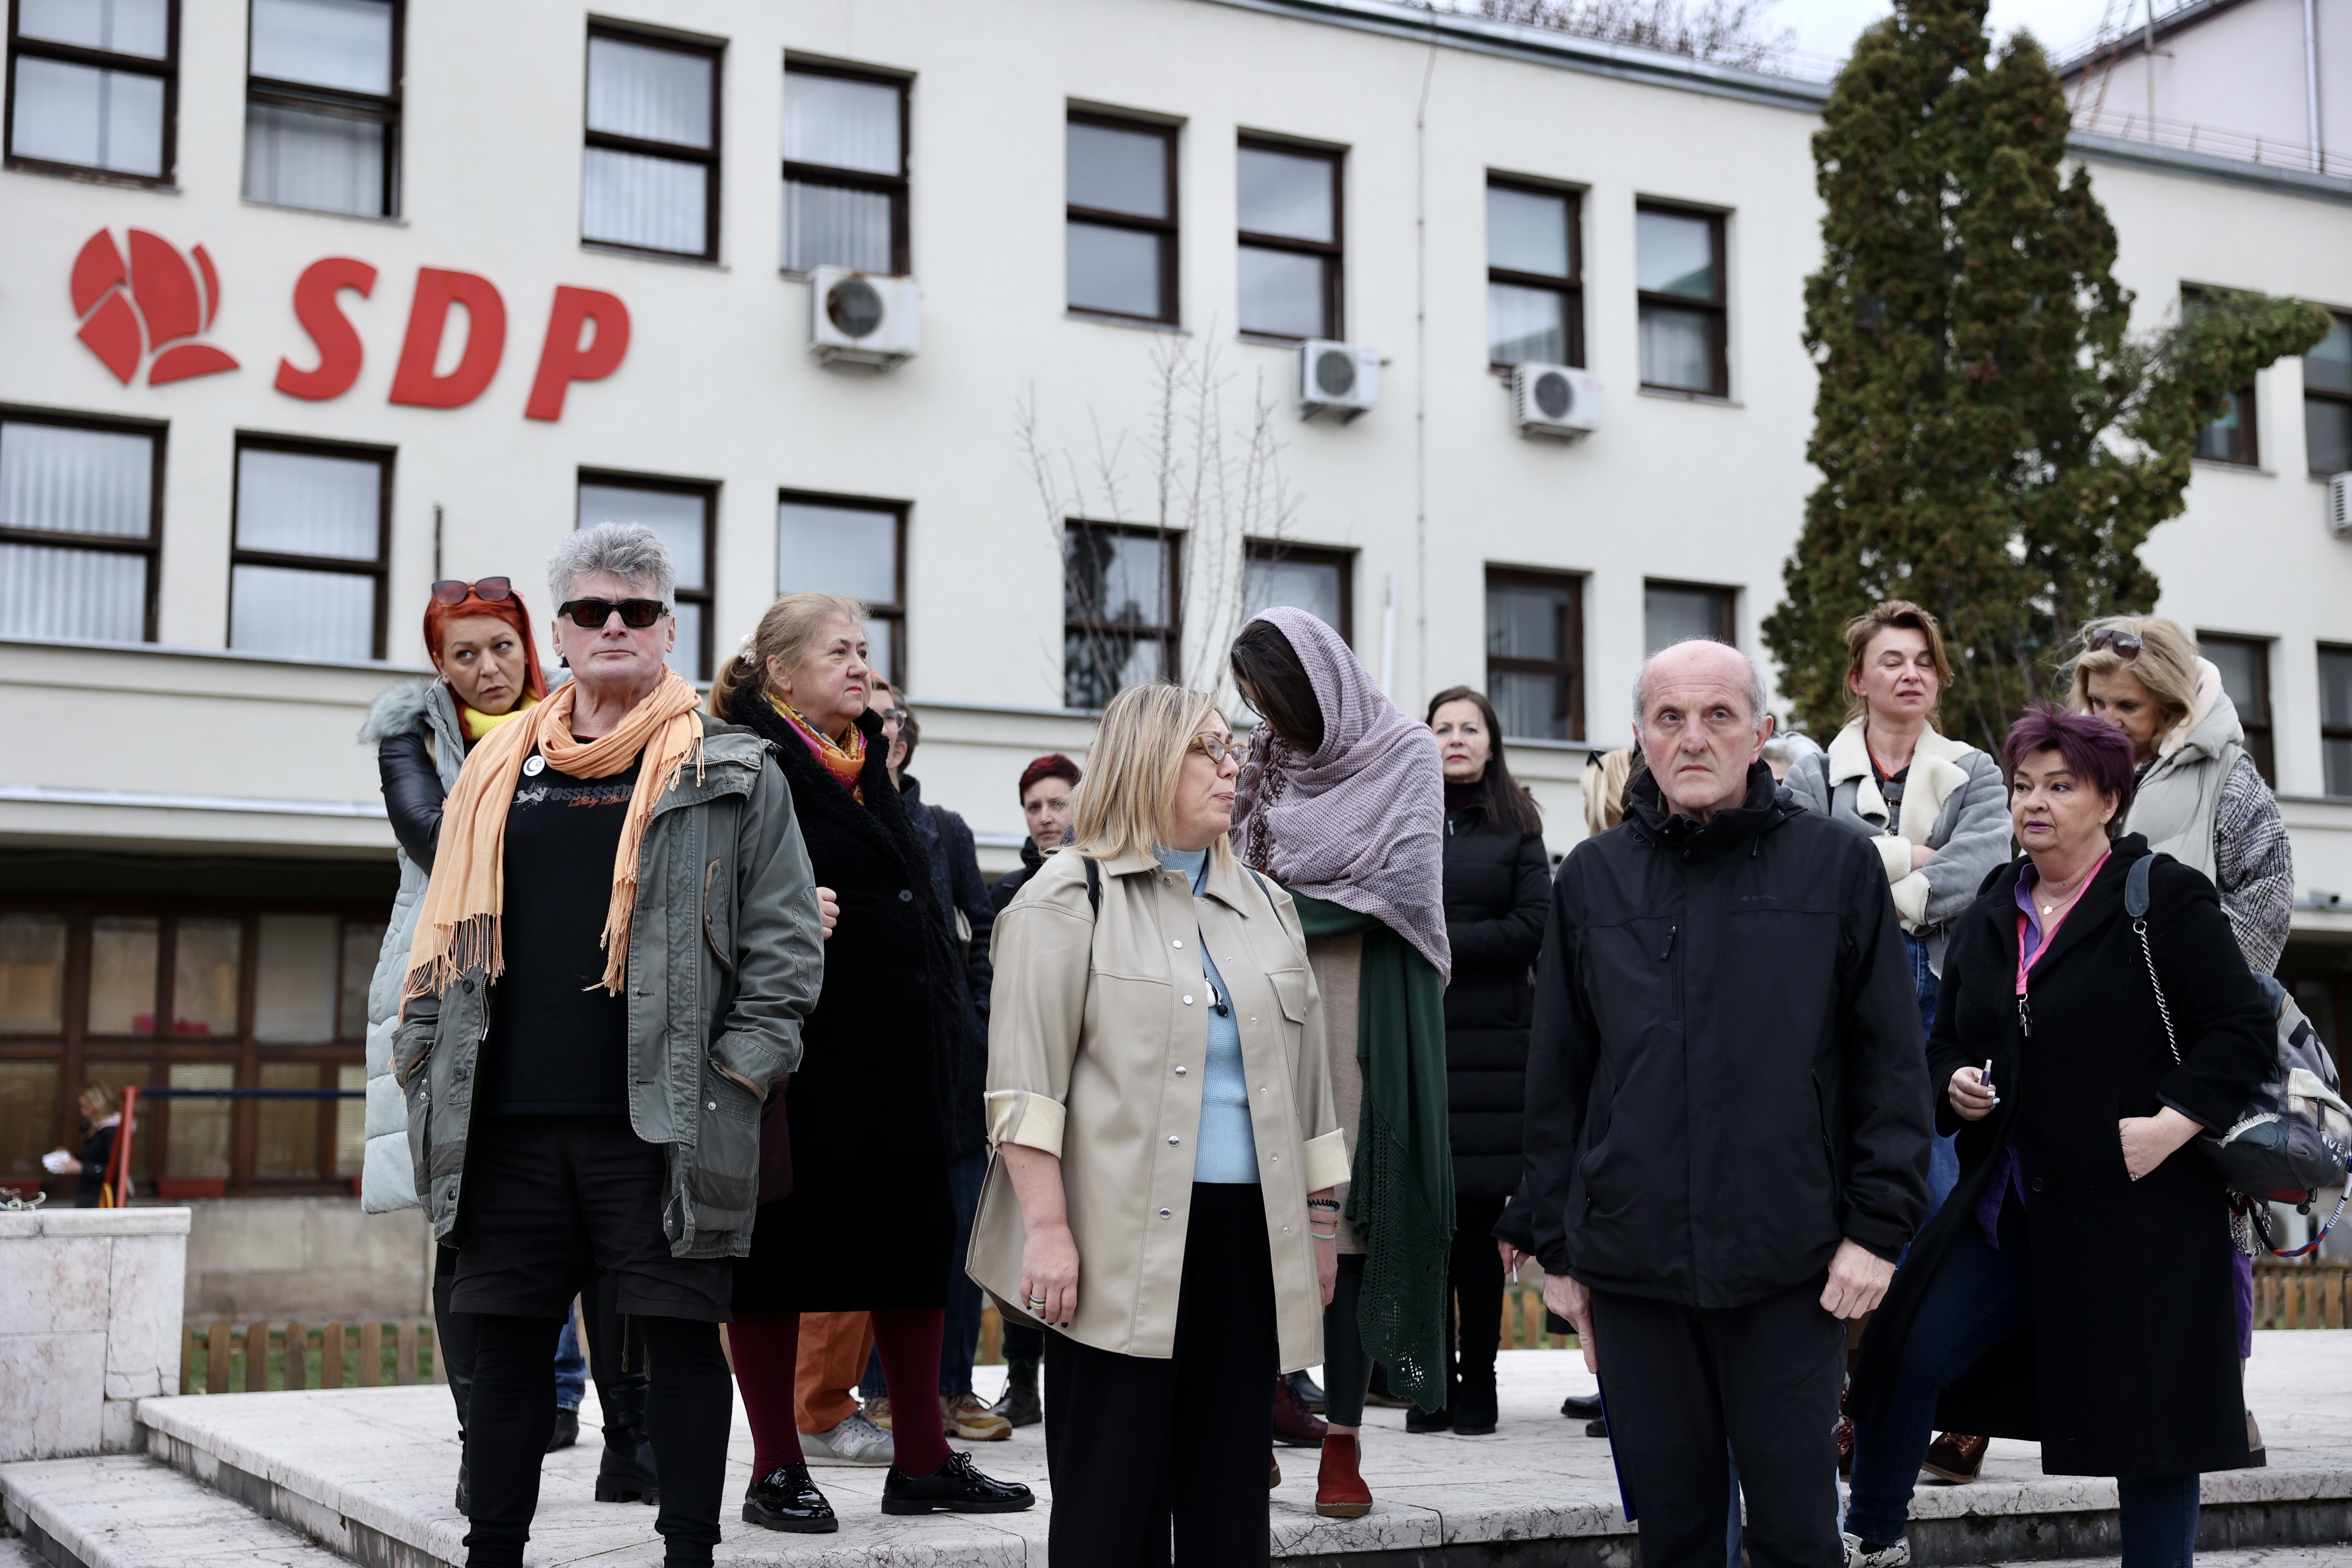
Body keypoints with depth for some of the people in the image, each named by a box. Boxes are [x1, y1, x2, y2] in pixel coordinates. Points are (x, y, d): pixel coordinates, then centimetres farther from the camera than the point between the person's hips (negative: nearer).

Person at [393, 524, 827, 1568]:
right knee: (508, 1337, 10)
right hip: (508, 1120, 4)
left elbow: (787, 941, -1)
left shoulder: (732, 776, 3)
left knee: (682, 1335, 2)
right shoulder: (498, 772, 14)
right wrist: (424, 1062, 9)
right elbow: (446, 935, 17)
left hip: (662, 1122, -4)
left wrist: (737, 1074, -10)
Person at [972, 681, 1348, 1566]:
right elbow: (1025, 1080, -8)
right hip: (1121, 1237, -5)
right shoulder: (1071, 898, -1)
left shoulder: (1266, 908, 17)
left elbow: (1306, 1083, 19)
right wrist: (1048, 1228, -15)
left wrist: (1320, 1224, 15)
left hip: (1248, 1235, 6)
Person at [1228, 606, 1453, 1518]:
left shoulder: (1405, 754, 2)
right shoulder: (1268, 763, 16)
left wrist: (1287, 907, -4)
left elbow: (1404, 886, -8)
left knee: (1348, 1221, -7)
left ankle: (1343, 1442, -3)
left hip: (1363, 1006, -4)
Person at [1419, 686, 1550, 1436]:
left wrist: (1443, 943, -10)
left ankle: (1478, 1384, 7)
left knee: (1475, 1220, -2)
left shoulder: (1517, 827, 10)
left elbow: (1535, 926, -1)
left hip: (1489, 1047, -1)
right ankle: (1433, 1383, 10)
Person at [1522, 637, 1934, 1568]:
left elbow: (1891, 1063, 2)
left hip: (1792, 1265, -2)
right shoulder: (1592, 880, 8)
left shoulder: (1837, 867, 2)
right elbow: (1557, 1080, 10)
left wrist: (1878, 1228, -5)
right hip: (1633, 1264, 2)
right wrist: (1558, 1248, 8)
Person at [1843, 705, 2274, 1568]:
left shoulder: (2164, 898, -5)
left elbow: (2242, 1030, -9)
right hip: (2008, 1205, 5)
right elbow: (1947, 1042, 22)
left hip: (2139, 1212, -5)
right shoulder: (1988, 920, 12)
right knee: (1906, 1352, -1)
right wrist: (1954, 1085, 0)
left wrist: (2171, 1125, -18)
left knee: (2144, 1406, 2)